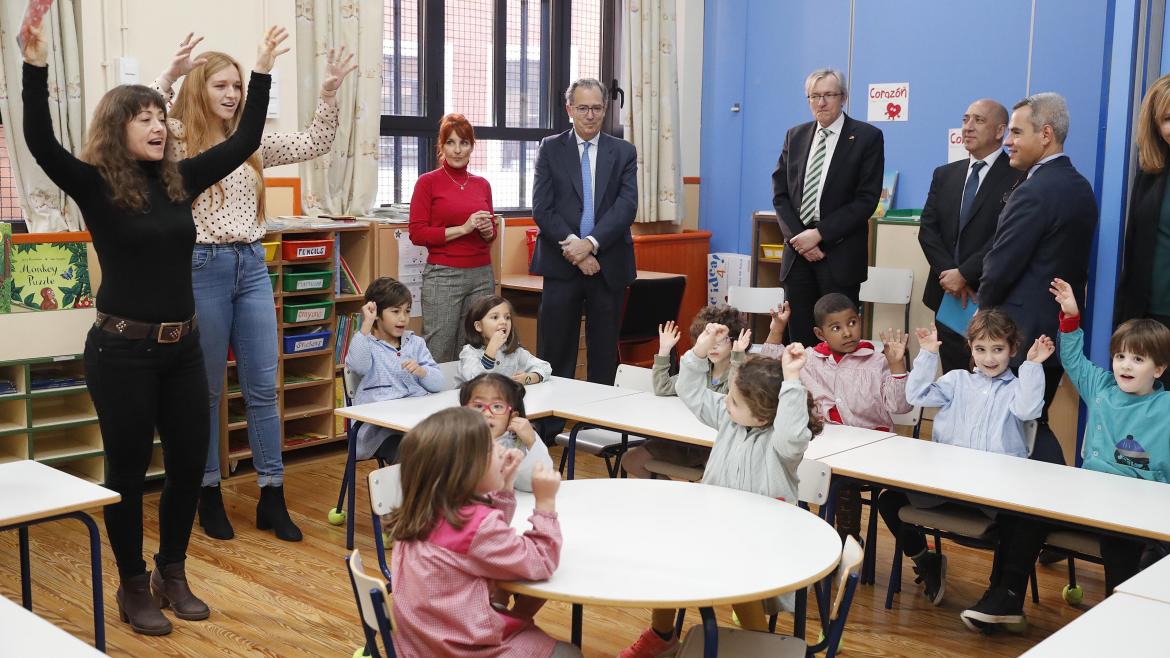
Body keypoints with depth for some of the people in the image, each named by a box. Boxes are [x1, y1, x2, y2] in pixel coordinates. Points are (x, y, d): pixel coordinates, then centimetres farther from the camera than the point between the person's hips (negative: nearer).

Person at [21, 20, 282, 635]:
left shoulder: (179, 180, 6)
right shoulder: (95, 186, -7)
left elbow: (243, 142, 9)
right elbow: (40, 142, -24)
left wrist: (262, 70, 7)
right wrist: (36, 66, -35)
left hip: (182, 348, 5)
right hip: (122, 350, -5)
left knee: (190, 462, 11)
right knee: (127, 471, 7)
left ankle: (172, 574, 31)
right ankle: (133, 586, 24)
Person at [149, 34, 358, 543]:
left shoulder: (251, 141, 12)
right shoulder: (177, 139, -3)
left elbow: (315, 144, 13)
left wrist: (329, 93, 0)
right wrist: (169, 75, -30)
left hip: (252, 267, 5)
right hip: (202, 268, -5)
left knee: (263, 388, 6)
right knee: (206, 390, 6)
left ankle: (272, 498, 14)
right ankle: (209, 494, 21)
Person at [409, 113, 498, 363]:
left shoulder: (482, 184, 12)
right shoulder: (428, 182, -1)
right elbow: (417, 234, -7)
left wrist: (488, 230, -2)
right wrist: (463, 229, -14)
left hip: (481, 274, 5)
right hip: (443, 275, -4)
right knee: (439, 355, -3)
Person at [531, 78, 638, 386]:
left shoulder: (624, 152, 7)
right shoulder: (550, 148, 6)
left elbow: (626, 206, -4)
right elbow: (542, 208, -3)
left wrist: (590, 243, -16)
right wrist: (574, 247, -13)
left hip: (608, 265, 1)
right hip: (562, 264, -1)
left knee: (604, 354, 7)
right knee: (556, 353, 2)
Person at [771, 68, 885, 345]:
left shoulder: (867, 137, -2)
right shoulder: (795, 136, 12)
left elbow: (866, 199, -8)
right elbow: (780, 193, 9)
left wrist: (819, 234, -13)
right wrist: (797, 236, -6)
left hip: (840, 255, -4)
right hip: (798, 251, 4)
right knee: (799, 339, 5)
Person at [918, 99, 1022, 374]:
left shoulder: (1017, 177, -7)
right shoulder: (944, 175, 13)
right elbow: (927, 229, 6)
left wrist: (964, 274, -16)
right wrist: (948, 273, -9)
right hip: (947, 295, 6)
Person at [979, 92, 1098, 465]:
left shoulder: (1034, 191, -18)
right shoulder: (1080, 187, 11)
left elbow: (1000, 267, -18)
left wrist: (984, 307, 1)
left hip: (1021, 333, -9)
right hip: (1060, 331, 9)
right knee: (1034, 425, 18)